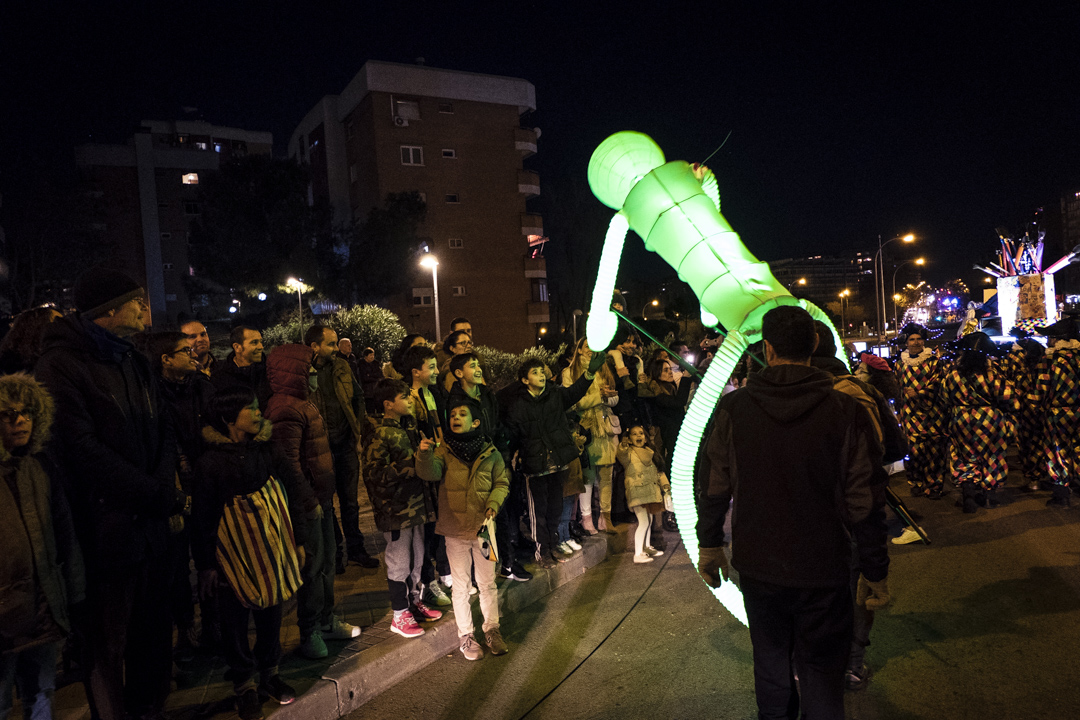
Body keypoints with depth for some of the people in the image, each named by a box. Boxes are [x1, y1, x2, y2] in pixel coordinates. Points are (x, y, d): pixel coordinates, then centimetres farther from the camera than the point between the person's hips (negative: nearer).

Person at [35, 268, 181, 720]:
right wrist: (158, 495, -15)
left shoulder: (134, 361, 14)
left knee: (153, 628, 15)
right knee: (108, 642, 7)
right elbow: (82, 449, -18)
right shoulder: (60, 364, -10)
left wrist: (165, 482, -8)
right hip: (105, 525, -6)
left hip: (149, 520, 7)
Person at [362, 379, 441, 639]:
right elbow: (374, 474, -22)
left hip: (416, 504, 8)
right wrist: (412, 460, -23)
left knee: (417, 558, 18)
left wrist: (428, 449, -1)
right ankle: (399, 615, 20)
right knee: (399, 562, 5)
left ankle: (415, 601, 36)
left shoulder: (409, 428, 10)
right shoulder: (380, 435, -15)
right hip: (396, 508, -8)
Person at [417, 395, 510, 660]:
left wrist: (494, 503, -13)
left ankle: (491, 629, 30)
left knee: (487, 582, 13)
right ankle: (465, 635, 25)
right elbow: (430, 473, -22)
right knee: (461, 585, 11)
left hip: (484, 527, 1)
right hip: (455, 529, 0)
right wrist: (425, 453, -41)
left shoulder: (491, 453, -2)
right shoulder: (444, 451, -4)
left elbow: (502, 483, 5)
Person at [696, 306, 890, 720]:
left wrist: (709, 545, 10)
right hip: (822, 570, -1)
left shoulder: (733, 408, -10)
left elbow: (713, 487, -4)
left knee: (770, 661, 22)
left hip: (757, 565, 2)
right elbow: (863, 500, -12)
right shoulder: (843, 410, -14)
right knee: (821, 671, 14)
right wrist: (876, 572, 0)